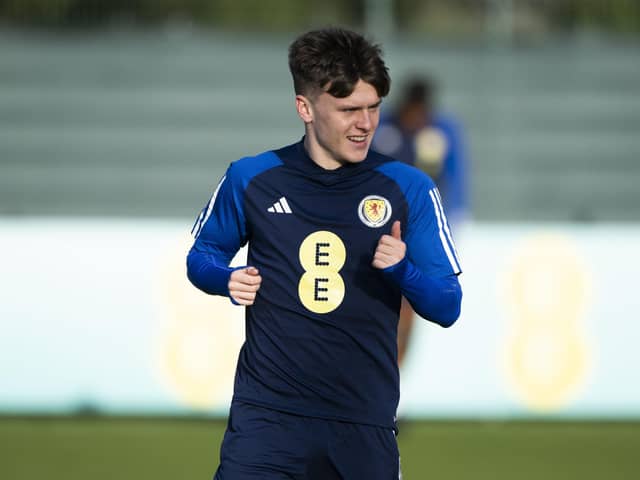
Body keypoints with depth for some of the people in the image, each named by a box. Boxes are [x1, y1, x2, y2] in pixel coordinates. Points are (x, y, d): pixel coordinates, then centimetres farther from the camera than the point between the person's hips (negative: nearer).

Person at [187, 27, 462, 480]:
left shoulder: (409, 188, 1)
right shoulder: (251, 179, 2)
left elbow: (448, 307, 3)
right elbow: (202, 256, 18)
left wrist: (402, 271, -17)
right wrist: (229, 279, -5)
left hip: (365, 422, 1)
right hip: (267, 413, -1)